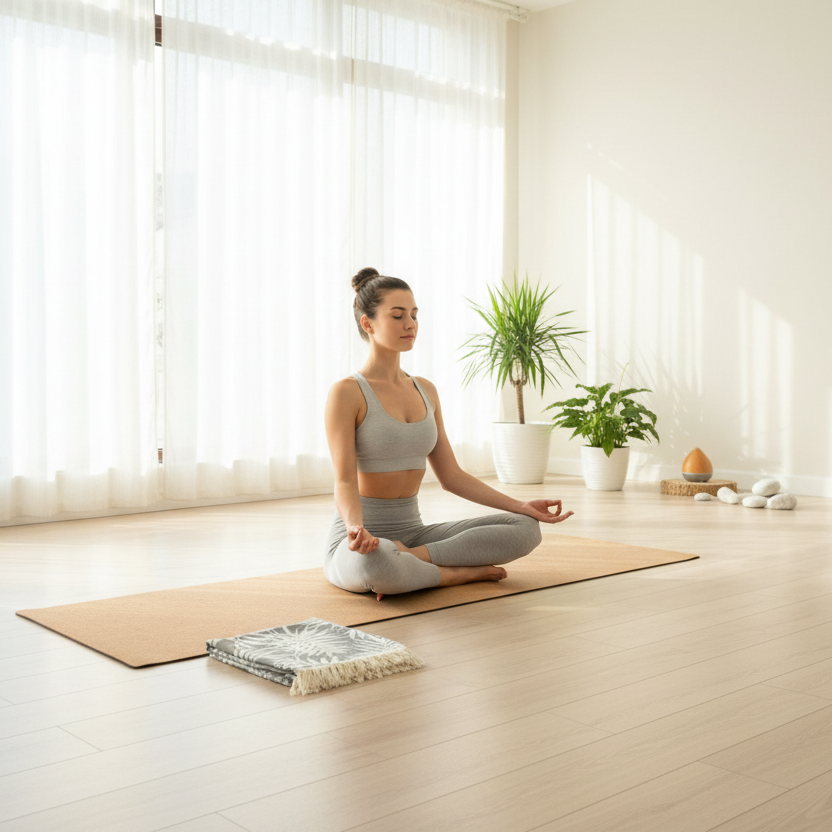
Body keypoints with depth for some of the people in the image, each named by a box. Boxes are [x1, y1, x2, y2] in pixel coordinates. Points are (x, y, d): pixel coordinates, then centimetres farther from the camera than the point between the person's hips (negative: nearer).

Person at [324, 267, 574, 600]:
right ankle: (463, 572, -15)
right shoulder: (347, 392, -10)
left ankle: (411, 559, -17)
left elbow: (451, 476, 11)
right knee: (374, 563, -44)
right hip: (360, 543, -6)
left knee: (525, 528, -9)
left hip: (412, 531, 7)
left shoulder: (425, 391, 11)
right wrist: (356, 529, -40)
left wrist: (520, 506, 3)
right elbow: (345, 482, -18)